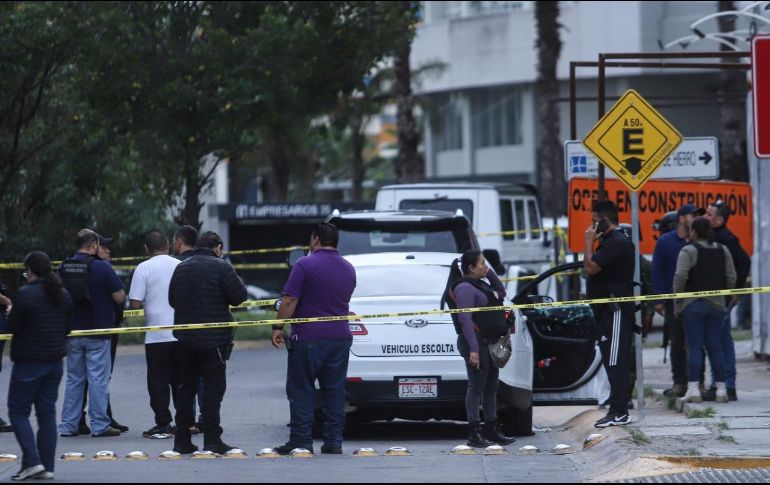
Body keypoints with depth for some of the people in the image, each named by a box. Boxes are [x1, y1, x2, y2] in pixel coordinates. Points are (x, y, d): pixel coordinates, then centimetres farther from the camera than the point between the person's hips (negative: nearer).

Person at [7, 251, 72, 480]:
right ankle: (47, 466, 9)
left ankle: (32, 461, -9)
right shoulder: (63, 294, 4)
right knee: (47, 413, 10)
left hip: (28, 362, -6)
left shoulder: (25, 294, -16)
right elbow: (68, 326, 10)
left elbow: (12, 327, -13)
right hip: (55, 362, 7)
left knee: (18, 411, 3)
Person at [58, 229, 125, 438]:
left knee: (74, 378, 12)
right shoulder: (102, 268, -12)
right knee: (98, 379, 0)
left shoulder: (64, 268, 2)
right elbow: (119, 298, -10)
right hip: (98, 332, -5)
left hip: (72, 332, 5)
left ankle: (68, 425, 11)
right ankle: (99, 425, -1)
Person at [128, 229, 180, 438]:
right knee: (181, 380, 12)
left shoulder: (144, 268, -8)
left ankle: (163, 424, 0)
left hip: (156, 335, -4)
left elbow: (135, 303, -12)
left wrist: (150, 301, 9)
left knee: (158, 382, 3)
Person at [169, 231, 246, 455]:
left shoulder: (181, 267, 9)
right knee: (213, 386, -1)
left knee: (186, 386, 12)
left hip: (185, 338, 5)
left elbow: (172, 300, 13)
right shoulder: (221, 267, -9)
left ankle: (182, 439, 13)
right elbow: (239, 296, -11)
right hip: (213, 338, -5)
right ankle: (212, 440, -5)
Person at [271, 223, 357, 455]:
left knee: (301, 391, 0)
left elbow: (290, 301, -12)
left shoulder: (305, 265, -8)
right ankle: (333, 442, 5)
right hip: (340, 337, 5)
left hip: (308, 337, -5)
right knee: (334, 391, 7)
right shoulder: (348, 269, 11)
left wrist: (278, 327, -7)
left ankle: (301, 440, -3)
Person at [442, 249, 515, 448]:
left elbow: (501, 293, 29)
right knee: (476, 387, -7)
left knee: (491, 388, 14)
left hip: (489, 343, 10)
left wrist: (490, 274, 13)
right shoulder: (465, 288, -14)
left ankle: (492, 430, 21)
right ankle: (474, 434, -4)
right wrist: (473, 349, -25)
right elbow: (465, 320, -20)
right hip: (476, 343, -10)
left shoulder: (479, 285, 16)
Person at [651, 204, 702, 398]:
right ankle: (679, 383, 8)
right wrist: (659, 300, -5)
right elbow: (657, 271, 2)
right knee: (677, 343, 1)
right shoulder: (665, 242, 4)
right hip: (674, 300, -1)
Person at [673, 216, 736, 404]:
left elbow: (680, 277, -16)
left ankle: (693, 388, -9)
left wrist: (677, 301, -6)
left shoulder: (688, 251, -8)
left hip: (692, 304, -4)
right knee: (715, 347, 8)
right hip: (717, 304, 4)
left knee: (694, 347, -3)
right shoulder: (723, 251, 8)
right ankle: (721, 389, 6)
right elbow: (731, 279, 5)